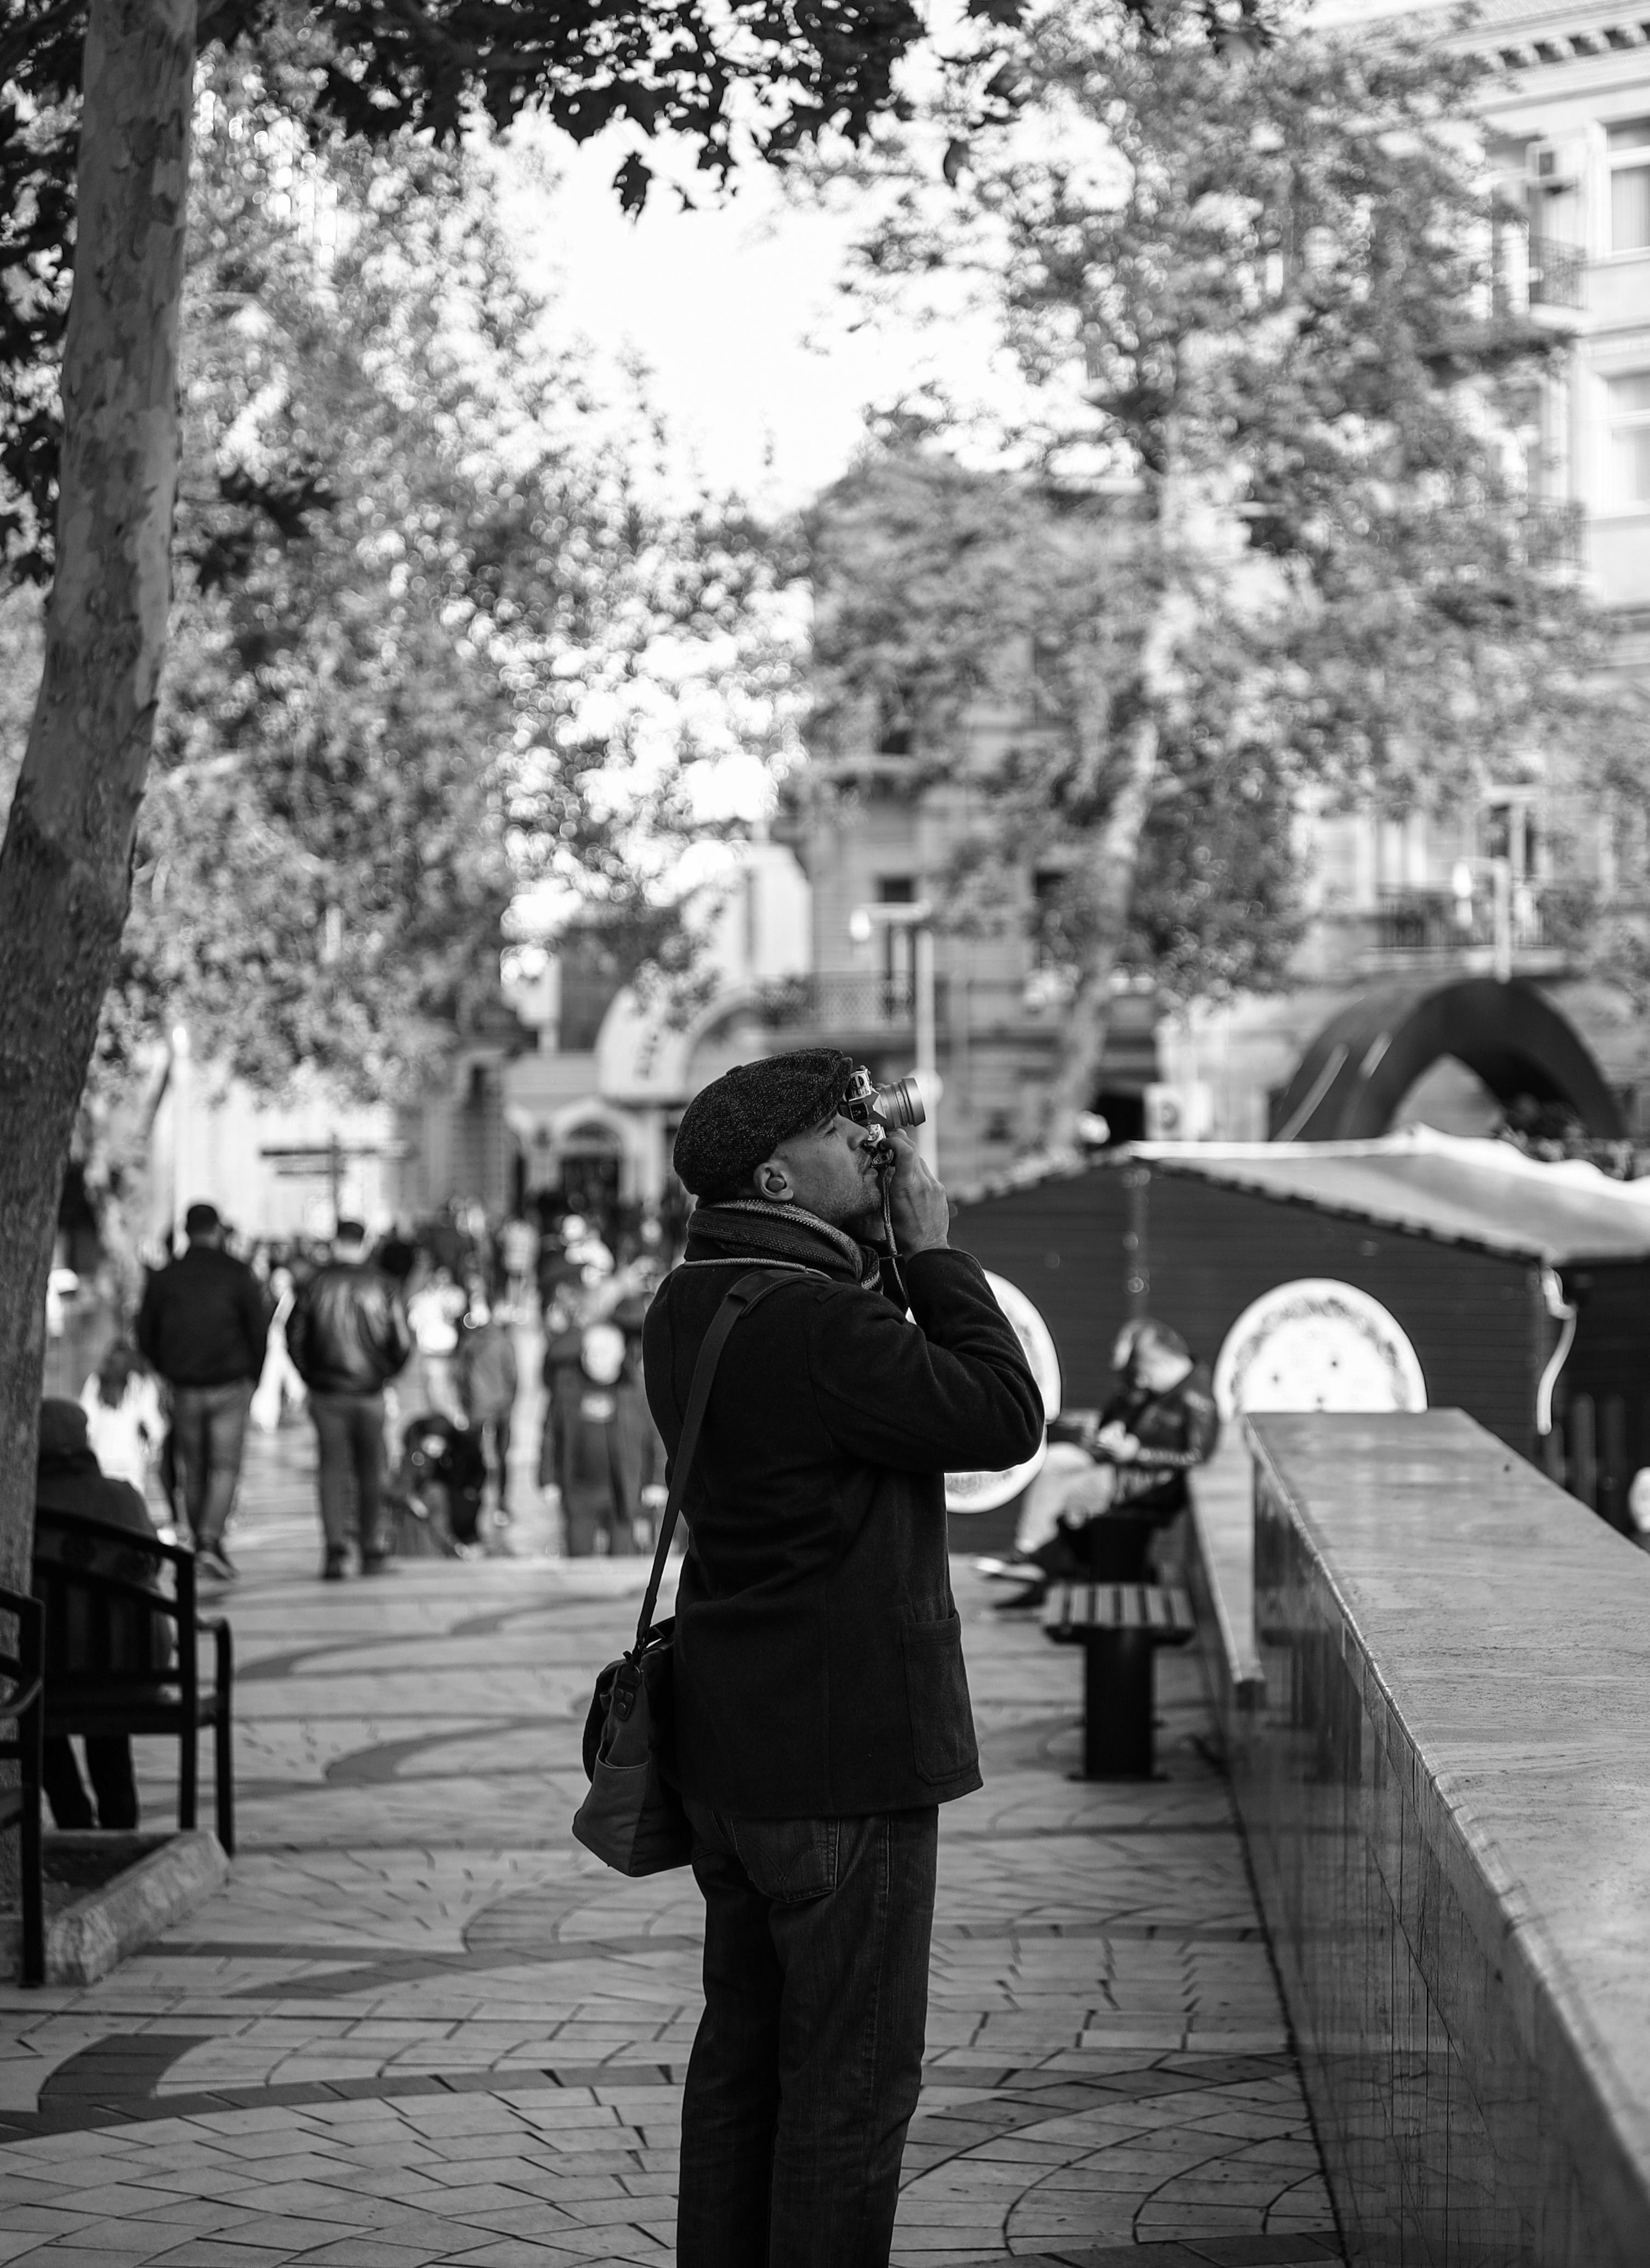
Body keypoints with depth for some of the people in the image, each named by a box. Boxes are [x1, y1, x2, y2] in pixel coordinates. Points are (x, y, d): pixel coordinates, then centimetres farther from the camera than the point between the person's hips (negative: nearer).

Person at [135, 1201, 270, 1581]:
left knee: (193, 1472, 12)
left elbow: (145, 1339, 5)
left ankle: (202, 1544, 16)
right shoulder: (237, 1274, -5)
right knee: (226, 1467, -2)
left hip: (184, 1389, 2)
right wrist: (252, 1376, 8)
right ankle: (210, 1543, -18)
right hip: (230, 1386, -2)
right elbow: (259, 1329, -6)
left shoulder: (163, 1279, 2)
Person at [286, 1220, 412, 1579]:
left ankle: (336, 1547, -14)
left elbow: (295, 1337, -3)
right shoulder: (382, 1287, -2)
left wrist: (311, 1377, 9)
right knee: (370, 1473, 11)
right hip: (371, 1393, 1)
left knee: (332, 1469, 0)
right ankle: (372, 1550, 15)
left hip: (327, 1392, -1)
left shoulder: (317, 1284, -3)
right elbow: (403, 1342, -2)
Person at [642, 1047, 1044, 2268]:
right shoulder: (817, 1320, -22)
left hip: (731, 1746, 10)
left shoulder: (692, 1303, 8)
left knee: (745, 2046, 18)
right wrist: (931, 1248, -12)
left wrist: (887, 1249, 5)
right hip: (845, 1754, -10)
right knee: (853, 2071, 0)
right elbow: (1004, 1416, -19)